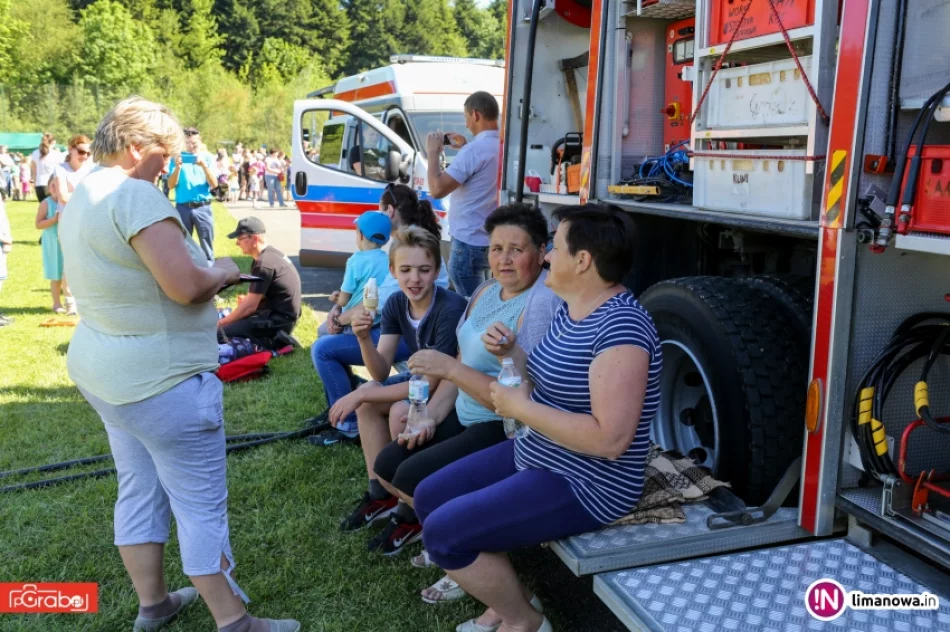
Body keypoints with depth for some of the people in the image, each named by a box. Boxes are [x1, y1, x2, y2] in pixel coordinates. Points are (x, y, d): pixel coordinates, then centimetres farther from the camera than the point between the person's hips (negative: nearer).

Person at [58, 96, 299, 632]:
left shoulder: (85, 194, 11)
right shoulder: (135, 195, -22)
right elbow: (185, 286, -28)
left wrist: (204, 275, 11)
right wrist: (221, 272, -8)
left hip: (105, 371, 10)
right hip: (160, 380, -10)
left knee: (139, 491, 19)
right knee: (202, 506, 0)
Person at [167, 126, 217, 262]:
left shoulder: (208, 157, 5)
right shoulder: (177, 157, 5)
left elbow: (214, 184, -4)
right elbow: (171, 185, 0)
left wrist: (204, 165, -17)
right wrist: (177, 167, -15)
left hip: (203, 207, 0)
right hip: (183, 208, 1)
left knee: (207, 244, 2)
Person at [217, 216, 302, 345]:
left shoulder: (263, 264, -20)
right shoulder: (272, 254, 10)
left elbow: (250, 306, -16)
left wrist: (221, 323, -7)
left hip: (278, 320, -10)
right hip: (280, 314, 10)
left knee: (221, 333, -16)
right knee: (225, 314, 21)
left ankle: (270, 342, -10)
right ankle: (273, 337, 10)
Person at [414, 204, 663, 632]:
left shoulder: (621, 327, -26)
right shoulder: (570, 308, 5)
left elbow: (610, 439, -31)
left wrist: (522, 408, -24)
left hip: (582, 487, -10)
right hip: (533, 456, 10)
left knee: (443, 532, -16)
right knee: (429, 498, 11)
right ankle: (507, 597, 22)